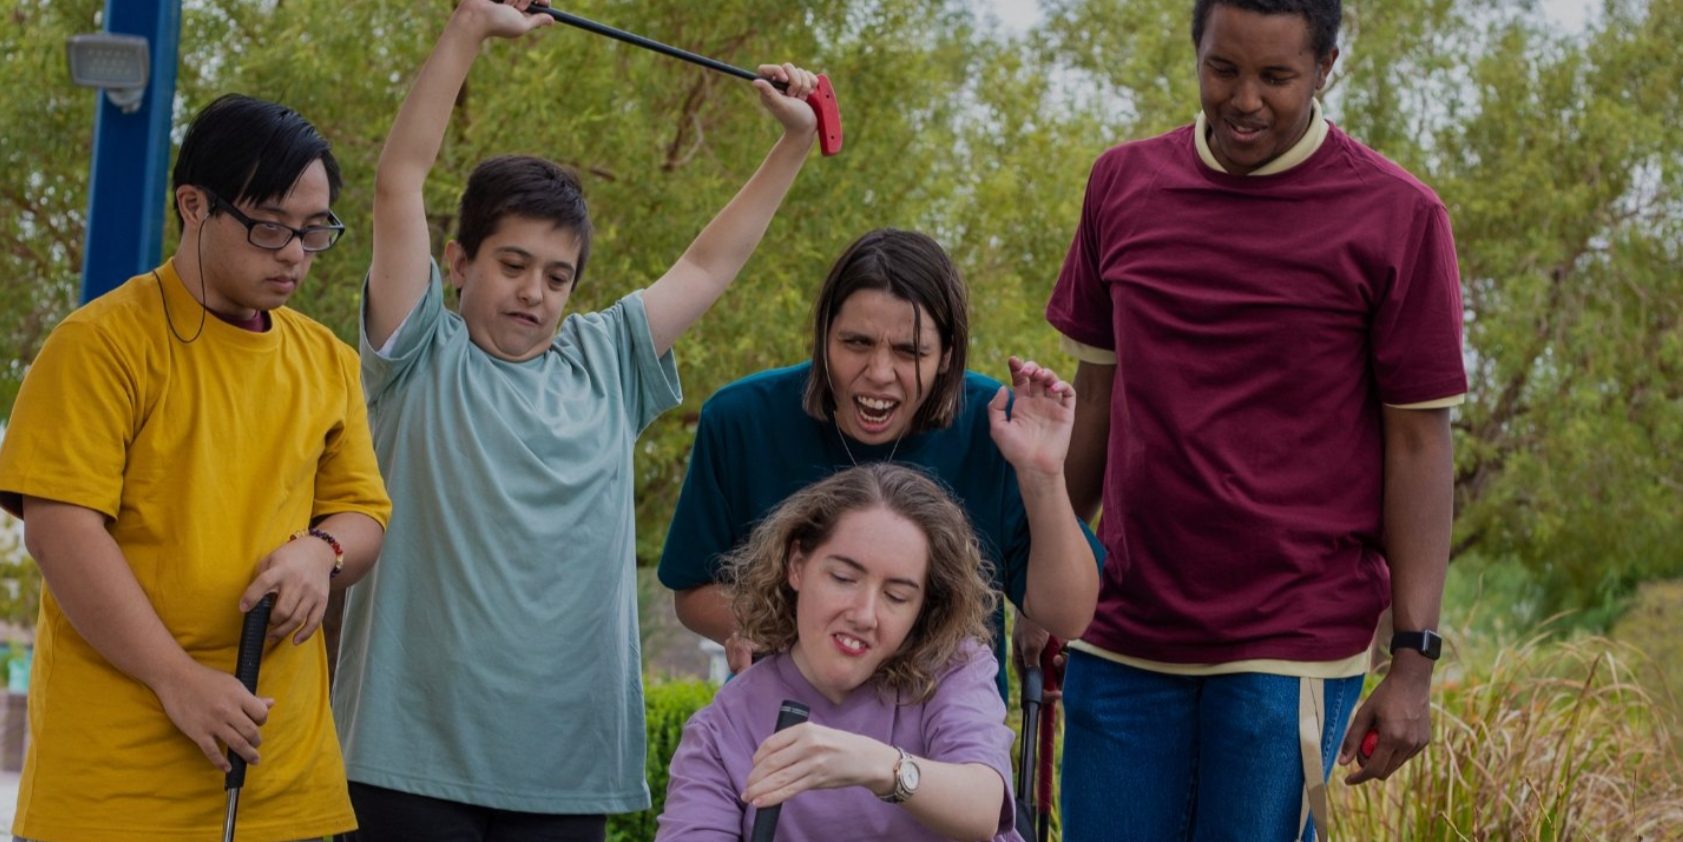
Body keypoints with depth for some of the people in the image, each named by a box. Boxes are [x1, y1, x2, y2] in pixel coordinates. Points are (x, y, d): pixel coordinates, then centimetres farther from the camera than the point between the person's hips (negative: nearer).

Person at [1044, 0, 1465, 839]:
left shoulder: (1397, 218, -4)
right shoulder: (1123, 186, 7)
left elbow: (1418, 442, -4)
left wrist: (1413, 660, -7)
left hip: (1291, 649, -3)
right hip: (1122, 637, 4)